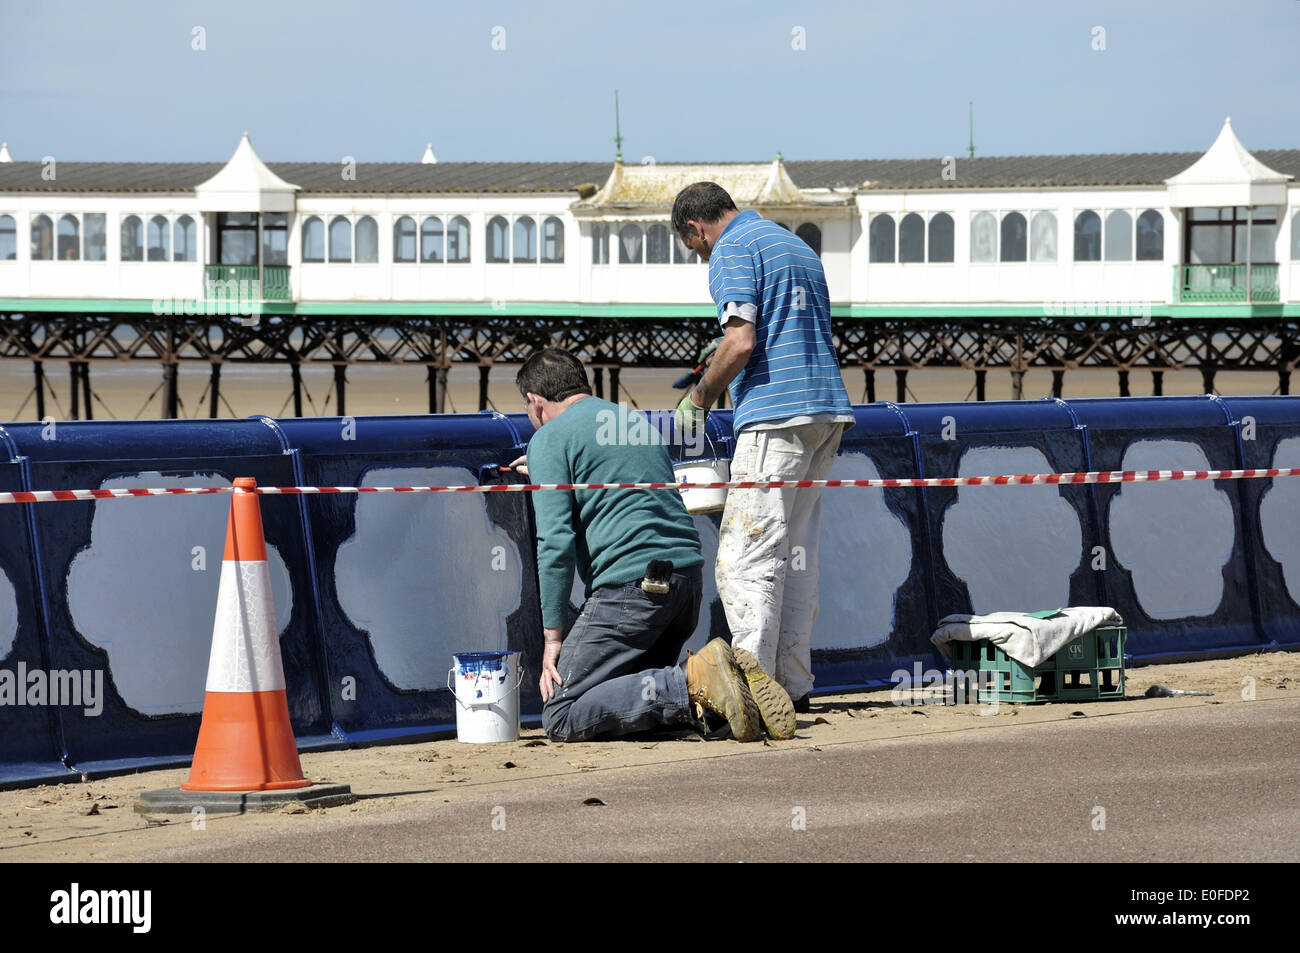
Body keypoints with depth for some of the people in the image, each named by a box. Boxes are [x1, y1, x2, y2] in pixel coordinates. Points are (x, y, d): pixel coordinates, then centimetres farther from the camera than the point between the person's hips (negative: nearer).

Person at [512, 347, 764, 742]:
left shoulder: (549, 439, 0)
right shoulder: (638, 422, 23)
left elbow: (556, 543, -10)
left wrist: (552, 636, -6)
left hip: (632, 586, -8)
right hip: (689, 574, 8)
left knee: (562, 718, -5)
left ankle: (696, 682, -21)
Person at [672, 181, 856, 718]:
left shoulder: (732, 251, -4)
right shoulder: (798, 247, 24)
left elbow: (741, 342, -15)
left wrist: (699, 398, -1)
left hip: (775, 414, -9)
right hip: (827, 408, 9)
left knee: (747, 557, -9)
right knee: (796, 555, 12)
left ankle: (752, 688, -15)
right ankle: (794, 687, 11)